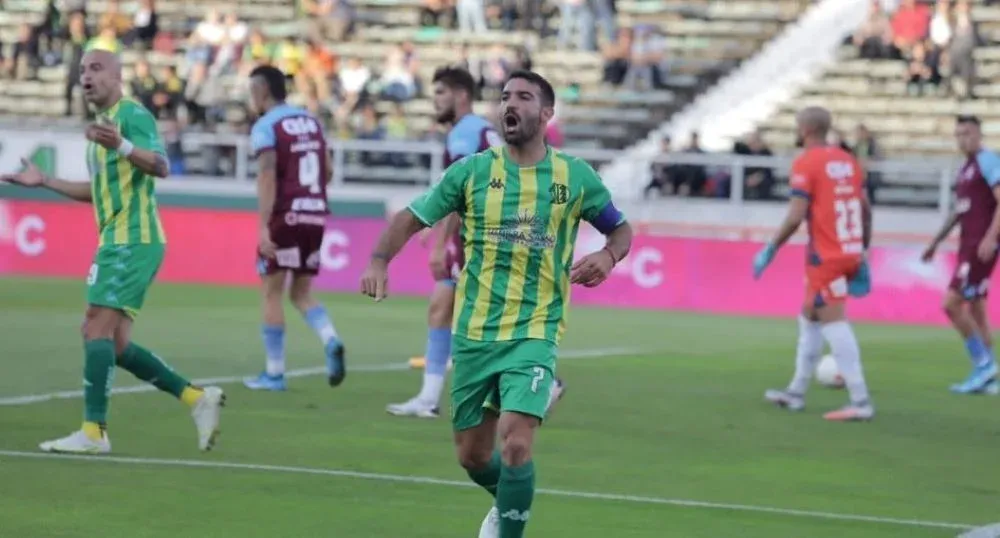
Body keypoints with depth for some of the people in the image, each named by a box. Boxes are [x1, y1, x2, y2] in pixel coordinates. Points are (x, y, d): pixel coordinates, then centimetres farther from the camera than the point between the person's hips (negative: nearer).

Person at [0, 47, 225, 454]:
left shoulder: (131, 115, -9)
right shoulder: (103, 123, 20)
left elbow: (161, 167, -25)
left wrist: (122, 145, -43)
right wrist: (44, 182, 28)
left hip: (132, 240, -10)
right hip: (117, 241, 10)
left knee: (97, 329, -13)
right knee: (113, 344, 7)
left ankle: (93, 432, -14)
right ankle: (196, 398, 10)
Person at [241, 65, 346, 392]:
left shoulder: (266, 126, -7)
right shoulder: (311, 121, 12)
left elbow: (267, 176, -17)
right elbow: (327, 172, 16)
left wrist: (263, 226, -21)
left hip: (285, 217, -6)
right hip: (316, 217, 6)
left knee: (271, 293, 5)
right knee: (301, 293, 16)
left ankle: (274, 373, 6)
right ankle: (331, 342, -11)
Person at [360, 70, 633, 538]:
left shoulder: (575, 177, 1)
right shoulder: (471, 171, 1)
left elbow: (621, 229, 13)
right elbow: (411, 218, 4)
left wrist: (608, 256, -10)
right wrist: (379, 261, -15)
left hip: (534, 335, -2)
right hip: (474, 335, 2)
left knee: (515, 444, -21)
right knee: (472, 456, 12)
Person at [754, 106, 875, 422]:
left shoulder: (805, 164, -9)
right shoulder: (848, 161, 11)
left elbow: (795, 217, -15)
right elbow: (865, 210, 11)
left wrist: (771, 250, -6)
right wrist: (862, 254, 18)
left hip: (825, 256, -8)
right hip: (851, 252, 8)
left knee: (834, 323, -8)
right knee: (809, 318, 20)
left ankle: (861, 402, -14)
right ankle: (796, 392, 27)